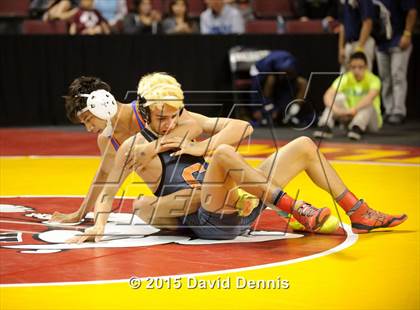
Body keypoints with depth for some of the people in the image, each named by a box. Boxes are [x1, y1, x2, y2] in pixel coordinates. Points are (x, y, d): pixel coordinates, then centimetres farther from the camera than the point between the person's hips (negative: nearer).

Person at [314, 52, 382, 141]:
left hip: (371, 121, -2)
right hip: (350, 117, 2)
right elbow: (328, 95, -27)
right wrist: (336, 109, -46)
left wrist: (354, 109, -55)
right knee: (339, 96, -23)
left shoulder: (373, 80, -18)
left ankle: (357, 128, -51)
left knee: (367, 102, -32)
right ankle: (325, 126, -38)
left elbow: (371, 97, -40)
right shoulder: (345, 79, -11)